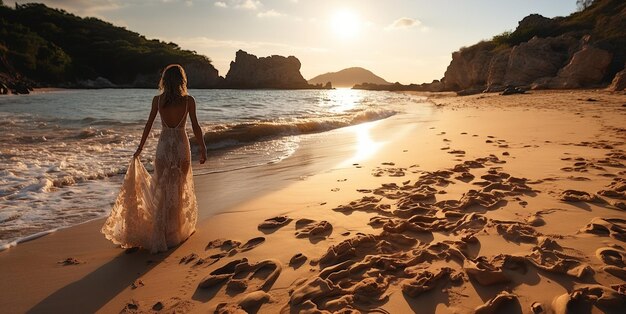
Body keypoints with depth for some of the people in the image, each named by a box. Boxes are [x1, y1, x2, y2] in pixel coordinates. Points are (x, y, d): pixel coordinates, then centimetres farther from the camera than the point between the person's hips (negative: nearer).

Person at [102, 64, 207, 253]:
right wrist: (203, 149, 1)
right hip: (181, 146, -1)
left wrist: (140, 148, 10)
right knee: (180, 189, 14)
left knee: (161, 191, 7)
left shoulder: (157, 100, -1)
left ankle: (159, 236, 4)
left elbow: (149, 125, 1)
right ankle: (177, 231, 27)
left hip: (163, 147, 1)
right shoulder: (188, 100, -6)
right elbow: (195, 127, -7)